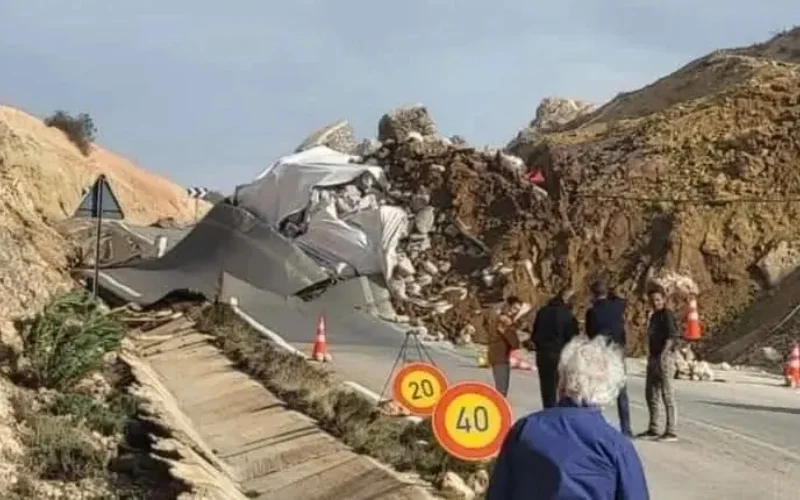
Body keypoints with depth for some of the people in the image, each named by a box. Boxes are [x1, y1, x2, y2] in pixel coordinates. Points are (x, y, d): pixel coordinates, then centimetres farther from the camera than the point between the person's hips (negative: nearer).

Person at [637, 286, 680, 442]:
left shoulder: (667, 315, -9)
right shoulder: (654, 316, 16)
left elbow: (671, 336, -19)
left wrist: (663, 354, -27)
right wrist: (650, 356, 17)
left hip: (665, 358, -9)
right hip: (653, 358, 9)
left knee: (667, 394, -8)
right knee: (651, 394, 14)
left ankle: (671, 432, -7)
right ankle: (653, 429, 24)